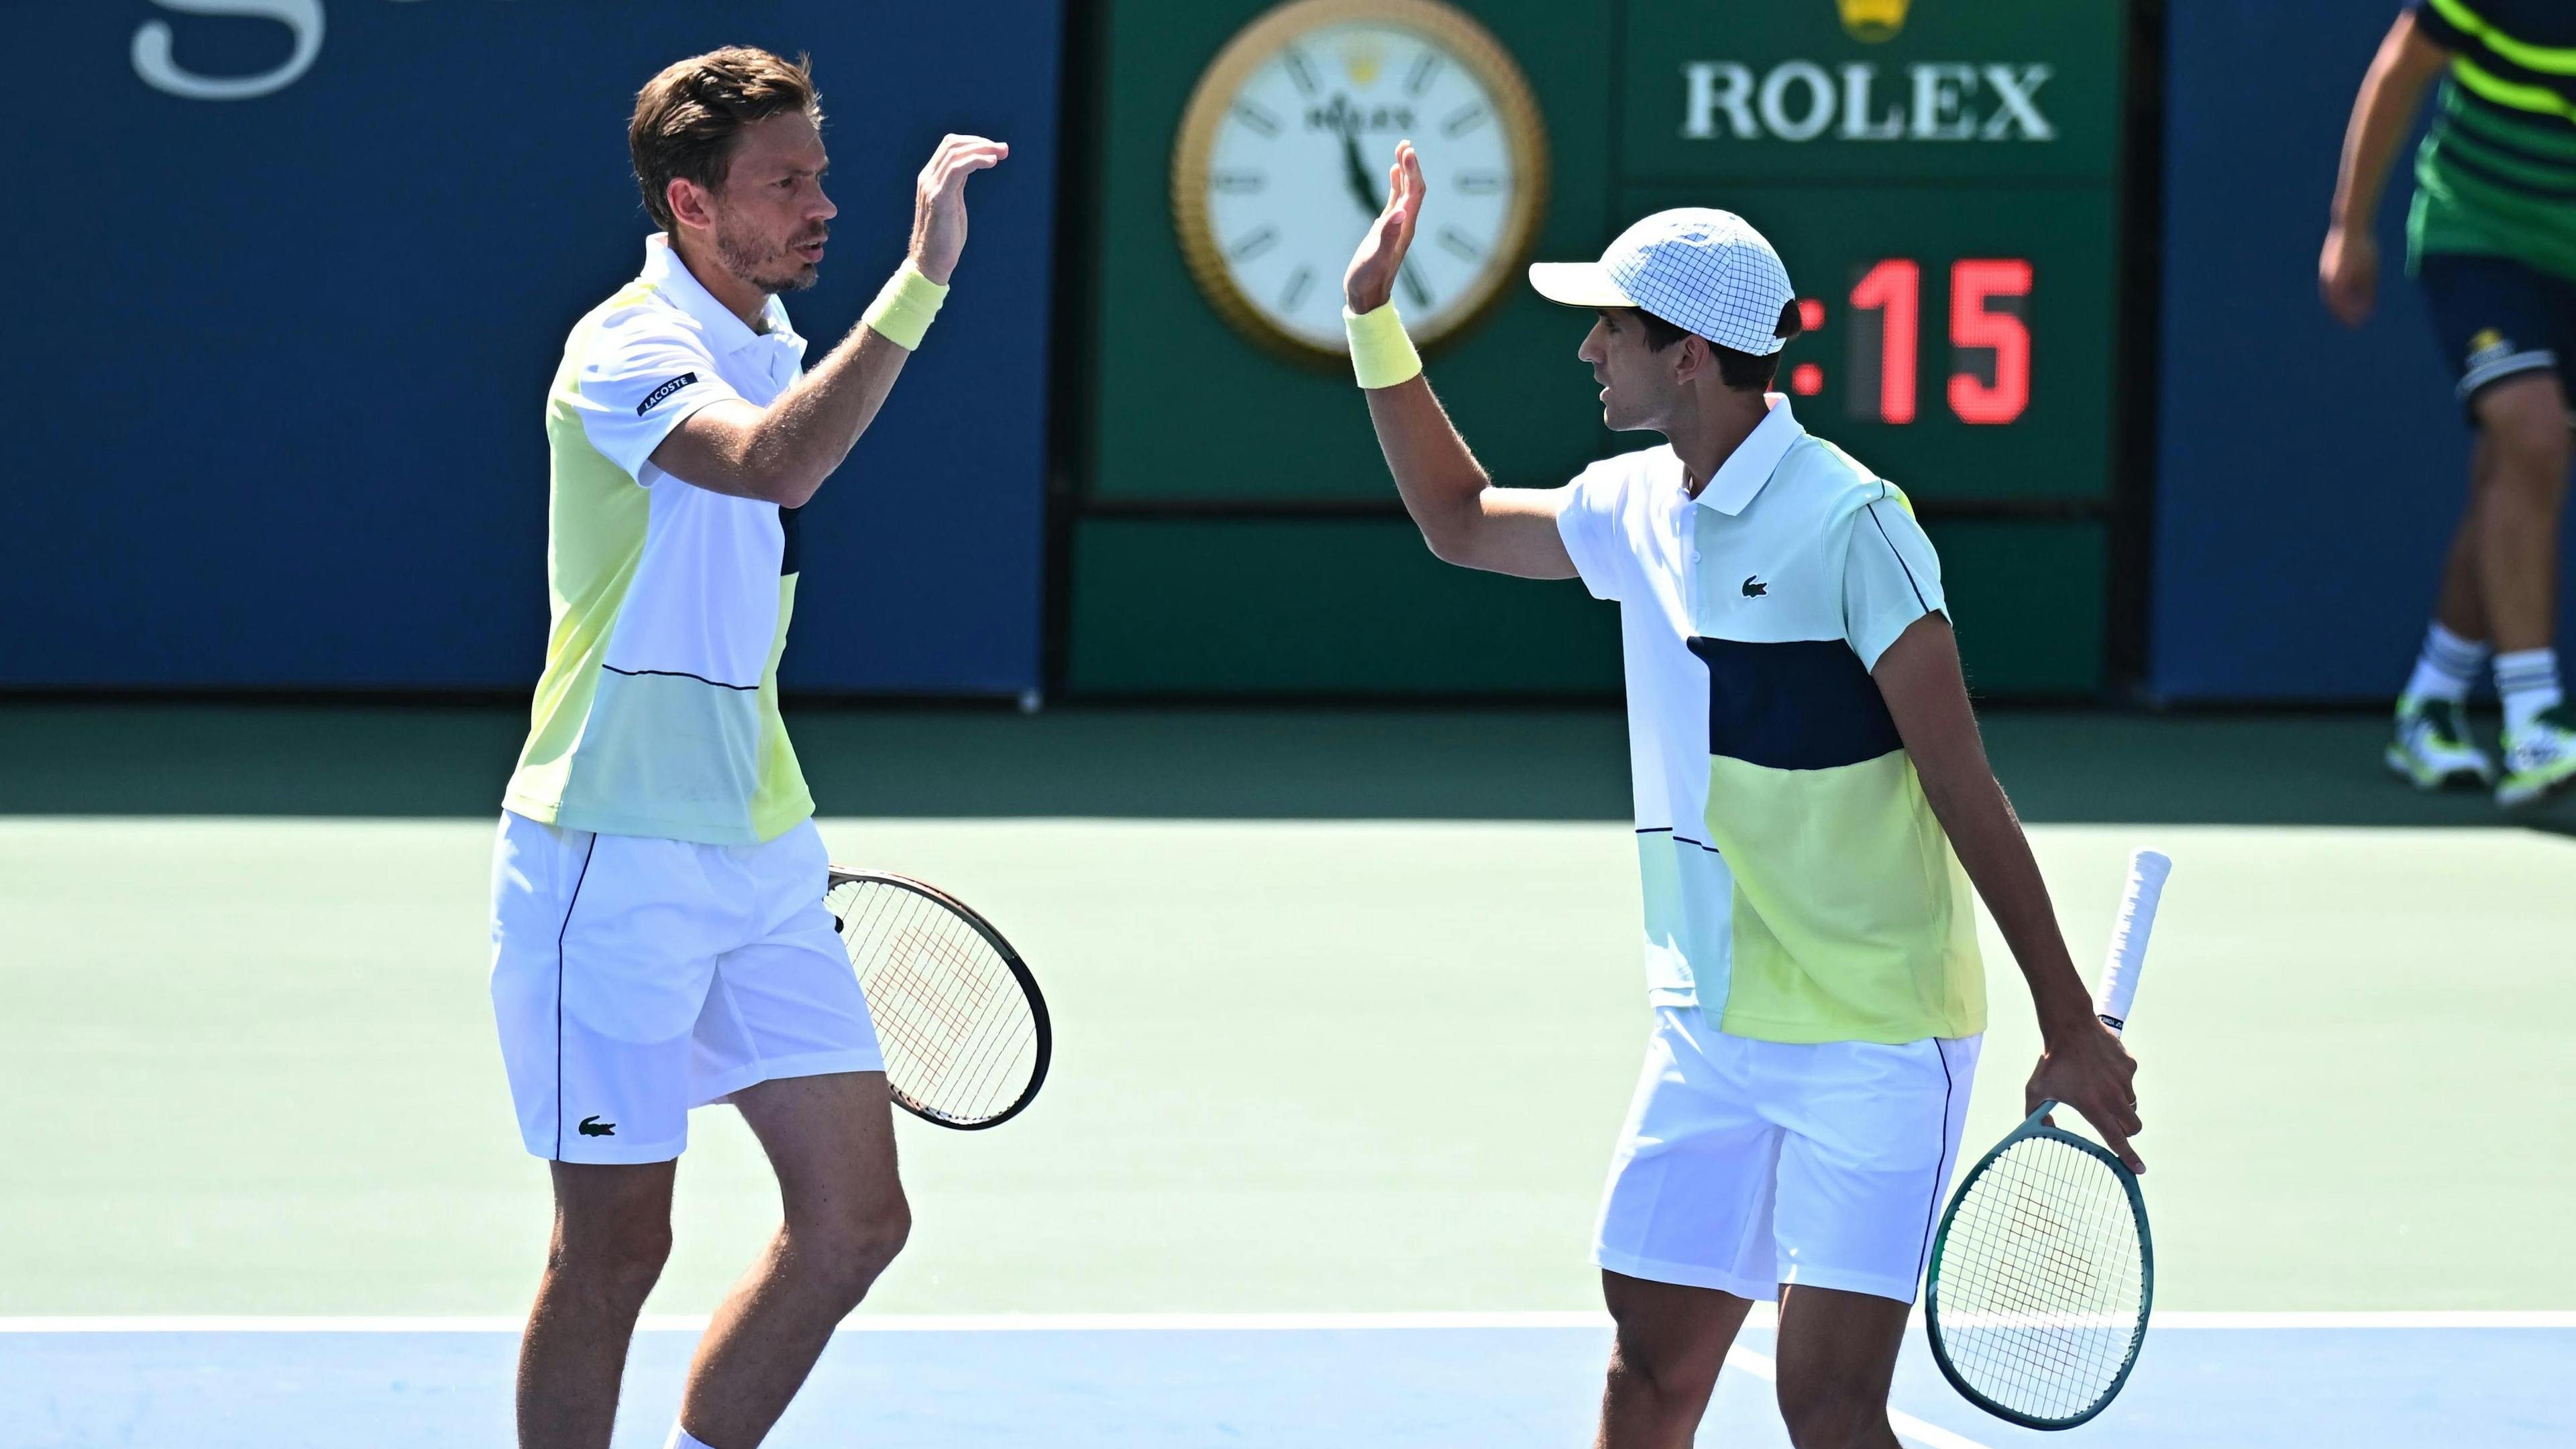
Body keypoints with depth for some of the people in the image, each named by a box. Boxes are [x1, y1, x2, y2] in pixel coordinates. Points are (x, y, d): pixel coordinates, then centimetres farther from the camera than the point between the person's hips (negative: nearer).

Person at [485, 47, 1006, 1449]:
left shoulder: (775, 345, 12)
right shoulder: (623, 350, -15)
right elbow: (773, 464, -37)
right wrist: (921, 278, -39)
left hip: (757, 852, 8)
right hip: (612, 859, -8)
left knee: (856, 1220, 4)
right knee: (614, 1246, -2)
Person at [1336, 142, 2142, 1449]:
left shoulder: (1847, 527, -16)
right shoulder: (1637, 507, 7)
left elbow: (1963, 786, -15)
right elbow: (1461, 519, 28)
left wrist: (2071, 1027, -15)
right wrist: (1373, 316, 18)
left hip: (1872, 1038, -7)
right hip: (1705, 1033, 7)